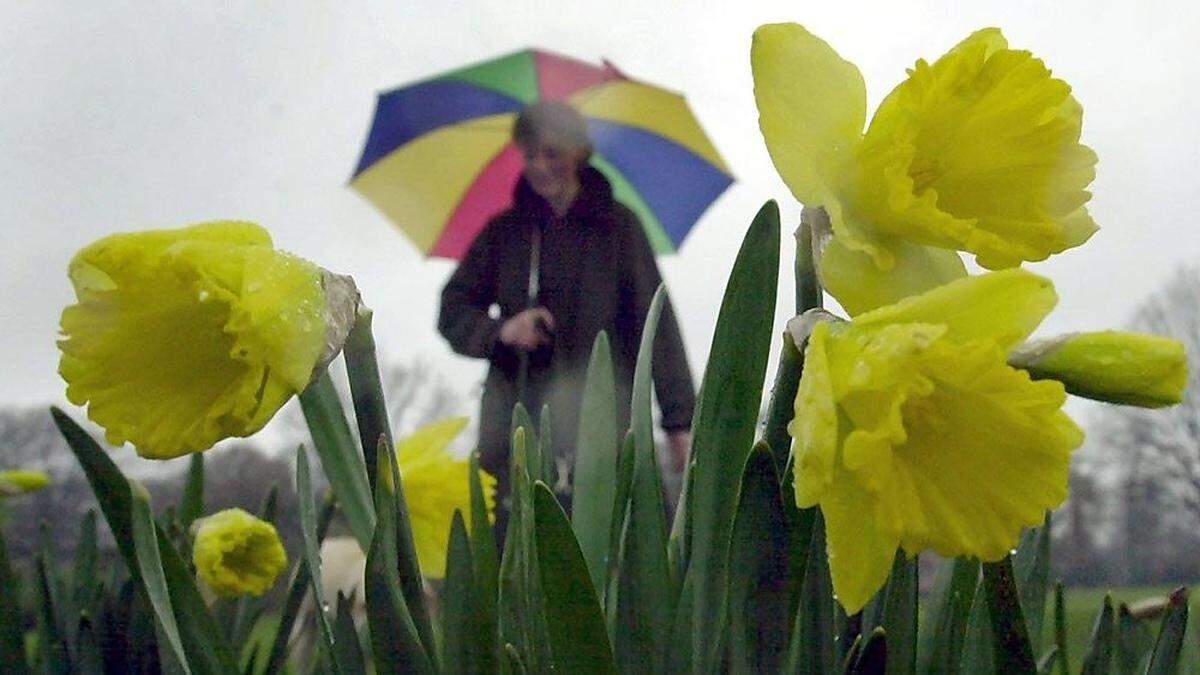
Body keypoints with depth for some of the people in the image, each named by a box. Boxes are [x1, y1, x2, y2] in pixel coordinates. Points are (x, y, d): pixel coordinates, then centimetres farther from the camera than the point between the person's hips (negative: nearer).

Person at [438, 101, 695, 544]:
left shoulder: (616, 225, 7)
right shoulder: (505, 231, 14)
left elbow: (654, 319, 5)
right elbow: (452, 312, 16)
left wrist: (678, 419, 2)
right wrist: (500, 330, -7)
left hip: (596, 407, -2)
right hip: (514, 404, 2)